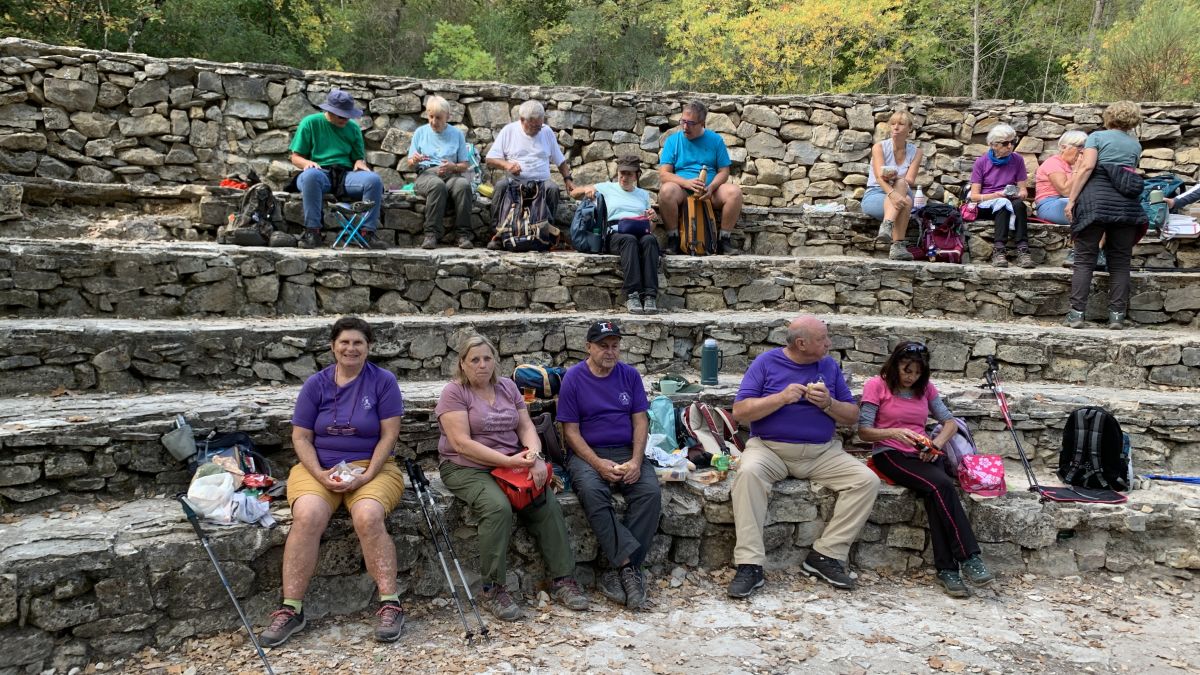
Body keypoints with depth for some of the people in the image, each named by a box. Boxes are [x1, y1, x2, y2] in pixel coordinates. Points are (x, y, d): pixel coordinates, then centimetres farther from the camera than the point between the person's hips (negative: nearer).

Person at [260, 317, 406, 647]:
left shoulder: (383, 381, 0)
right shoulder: (316, 384, 6)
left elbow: (389, 435, -3)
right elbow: (301, 437, 4)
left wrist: (367, 475, -15)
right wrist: (321, 475, -11)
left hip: (371, 467, -1)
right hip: (318, 468, 2)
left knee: (368, 516, -32)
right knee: (307, 515, -29)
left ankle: (390, 604, -22)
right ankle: (291, 609, -20)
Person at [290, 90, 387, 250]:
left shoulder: (353, 127, 17)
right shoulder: (310, 123, 8)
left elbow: (359, 157, 20)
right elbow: (295, 157, 8)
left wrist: (360, 162, -5)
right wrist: (307, 163, -15)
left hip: (346, 175, 3)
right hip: (320, 172, -3)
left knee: (374, 179, -28)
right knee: (310, 175, -41)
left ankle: (368, 231, -25)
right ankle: (312, 231, -34)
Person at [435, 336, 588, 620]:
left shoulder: (508, 387, 14)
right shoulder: (454, 393, -5)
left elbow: (526, 427, 8)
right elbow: (462, 444, -15)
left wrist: (535, 455, -14)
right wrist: (509, 461, -21)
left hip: (513, 464, 5)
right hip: (466, 469, -5)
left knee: (548, 505, -19)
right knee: (498, 507, -33)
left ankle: (563, 579, -9)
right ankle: (492, 590, -21)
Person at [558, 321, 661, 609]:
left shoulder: (630, 375, 9)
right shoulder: (573, 378, 0)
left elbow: (640, 421, 5)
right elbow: (571, 430, -3)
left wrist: (636, 461, -12)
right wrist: (599, 464, -17)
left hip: (627, 452, 3)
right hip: (588, 454, -2)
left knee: (650, 491, -27)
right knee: (591, 492, -35)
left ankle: (617, 571, -23)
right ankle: (628, 566, -32)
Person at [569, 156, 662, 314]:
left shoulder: (643, 194, 29)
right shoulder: (607, 188, 22)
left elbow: (648, 221, 29)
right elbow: (574, 193, 24)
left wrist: (651, 217, 5)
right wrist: (586, 189, 1)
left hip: (641, 233, 2)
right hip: (616, 233, -2)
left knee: (650, 239, -36)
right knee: (629, 240, -40)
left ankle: (650, 295, -45)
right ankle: (632, 295, -47)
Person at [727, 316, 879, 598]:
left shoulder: (829, 365, 9)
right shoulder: (767, 362, -1)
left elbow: (853, 416, 10)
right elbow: (739, 411, -8)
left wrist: (828, 403, -10)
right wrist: (782, 397, -19)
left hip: (822, 453, 4)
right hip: (770, 448, -3)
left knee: (867, 480, -18)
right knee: (748, 472, -35)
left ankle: (825, 555, -11)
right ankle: (749, 565, -30)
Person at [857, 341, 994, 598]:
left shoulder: (925, 387, 15)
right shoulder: (876, 385, 0)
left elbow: (950, 422, 12)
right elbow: (864, 431, -4)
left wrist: (937, 443, -8)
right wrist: (893, 433, -21)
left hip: (922, 454, 4)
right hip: (890, 454, -4)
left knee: (936, 493, -30)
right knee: (941, 485, -30)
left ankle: (946, 568, -30)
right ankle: (969, 557, -28)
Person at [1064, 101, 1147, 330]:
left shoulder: (1097, 136, 8)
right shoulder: (1136, 145, 19)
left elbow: (1087, 167, -6)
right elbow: (1131, 172, 24)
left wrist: (1071, 200, -8)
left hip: (1096, 201, -3)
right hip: (1127, 205, 3)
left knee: (1084, 259, 0)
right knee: (1120, 262, 8)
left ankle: (1076, 314, -6)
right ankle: (1117, 315, 4)